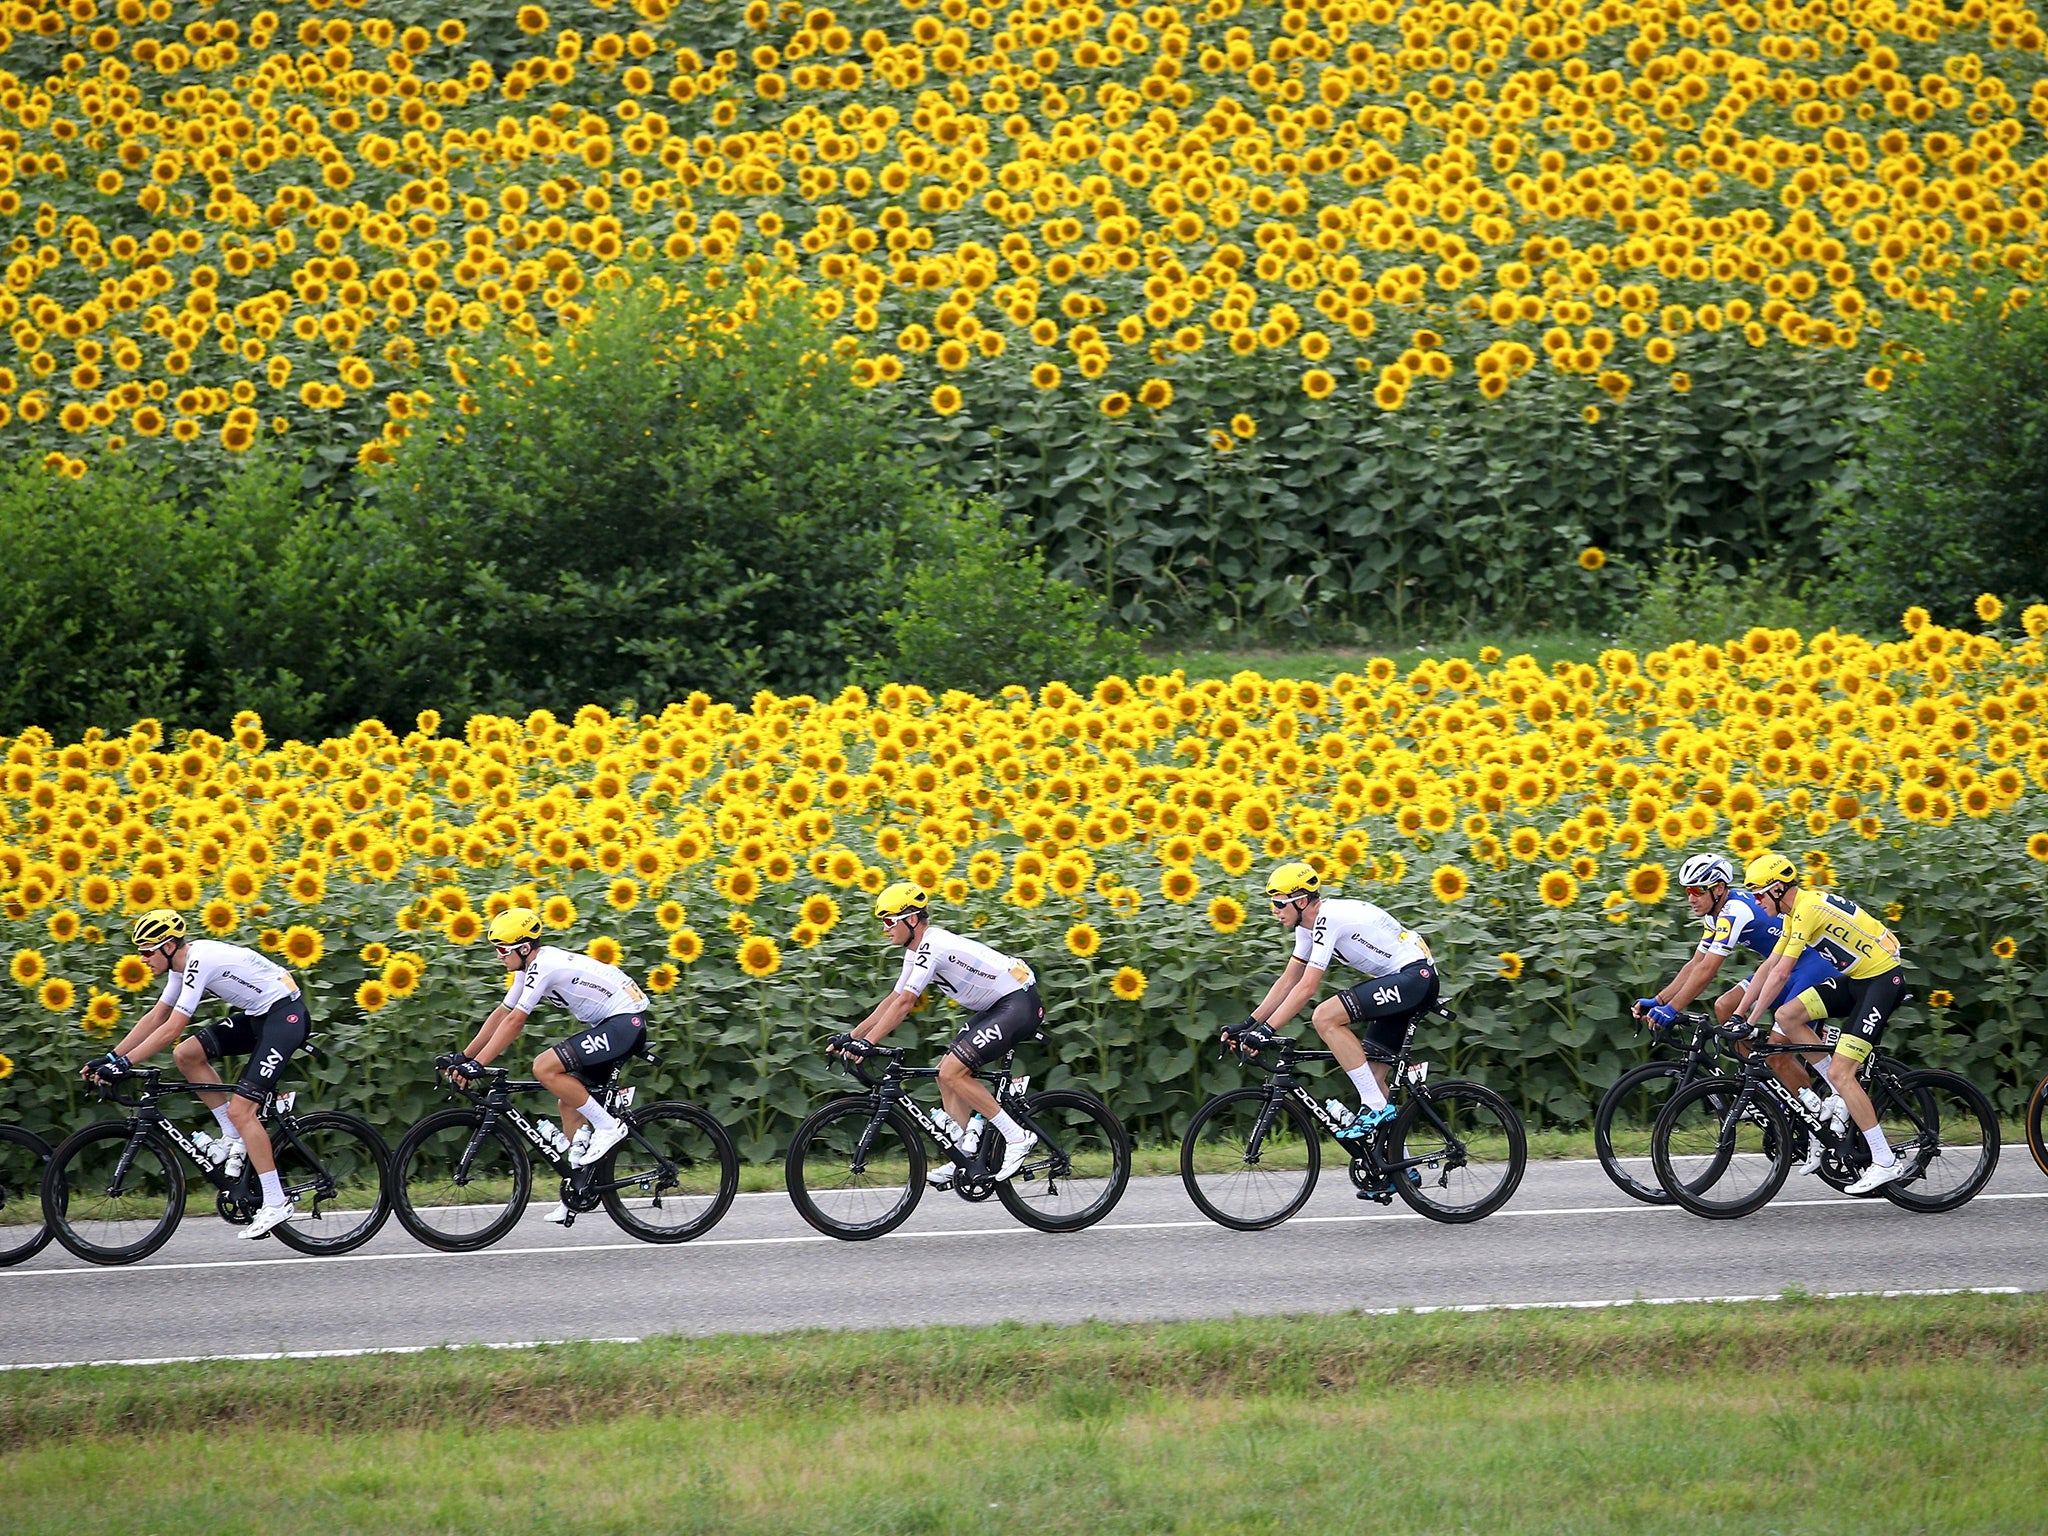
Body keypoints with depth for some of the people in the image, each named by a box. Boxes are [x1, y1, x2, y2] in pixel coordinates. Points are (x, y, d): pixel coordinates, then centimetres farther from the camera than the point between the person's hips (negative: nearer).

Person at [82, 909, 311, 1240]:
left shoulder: (200, 961, -22)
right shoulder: (184, 963, 7)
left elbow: (172, 1029, -25)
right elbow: (155, 1018, 13)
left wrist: (123, 1063, -24)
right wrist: (109, 1059, 8)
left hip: (286, 1014, -10)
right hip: (258, 1014, 10)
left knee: (240, 1109, -15)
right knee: (186, 1054, 1)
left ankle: (276, 1203, -11)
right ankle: (235, 1139, 9)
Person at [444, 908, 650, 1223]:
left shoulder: (544, 966, -18)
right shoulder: (531, 967, 12)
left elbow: (515, 1022, -22)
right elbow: (501, 1015, 17)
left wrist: (477, 1065, -22)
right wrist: (463, 1057, 14)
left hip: (626, 1023, -11)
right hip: (610, 1025, 11)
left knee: (545, 1067, -22)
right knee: (569, 1103, 10)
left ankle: (608, 1126, -13)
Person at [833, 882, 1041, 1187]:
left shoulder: (933, 945, -20)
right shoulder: (917, 951, 11)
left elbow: (905, 1002, -26)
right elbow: (893, 1000, 17)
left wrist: (867, 1043, -28)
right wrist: (851, 1036, 12)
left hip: (1019, 1004, -10)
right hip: (996, 1007, 10)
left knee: (952, 1072, -17)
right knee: (947, 1073, 8)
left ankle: (1018, 1138, -12)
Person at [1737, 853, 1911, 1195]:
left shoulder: (1807, 909, -18)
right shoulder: (1797, 912, 12)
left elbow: (1781, 973, -21)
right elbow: (1769, 966, 15)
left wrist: (1751, 1020, -17)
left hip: (1883, 980, -10)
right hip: (1859, 978, 10)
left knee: (1840, 1072, -14)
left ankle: (1886, 1163, -12)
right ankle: (1847, 1097, 10)